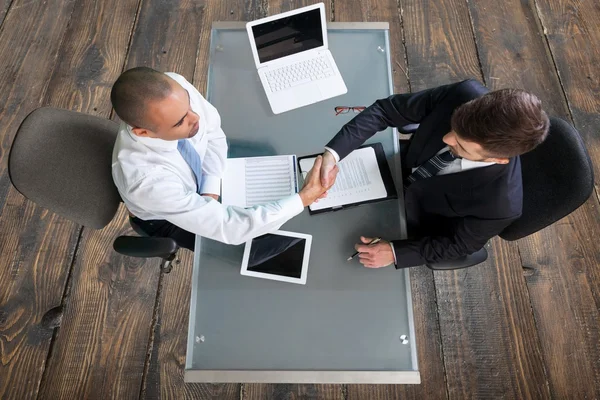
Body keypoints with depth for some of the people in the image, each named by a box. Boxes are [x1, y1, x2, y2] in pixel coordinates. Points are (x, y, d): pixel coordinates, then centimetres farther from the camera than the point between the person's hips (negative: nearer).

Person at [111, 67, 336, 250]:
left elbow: (212, 129, -12)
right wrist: (304, 198, -40)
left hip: (200, 171, 5)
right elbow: (227, 227, -41)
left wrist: (210, 191, -21)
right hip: (167, 220, -4)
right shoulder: (146, 181, -45)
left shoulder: (175, 87, -32)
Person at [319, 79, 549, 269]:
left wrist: (396, 252, -28)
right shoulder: (464, 95, -33)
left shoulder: (499, 204, -38)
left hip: (415, 221, -3)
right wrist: (333, 152, -36)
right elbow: (387, 109, -24)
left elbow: (457, 245, -18)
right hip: (400, 170, 4)